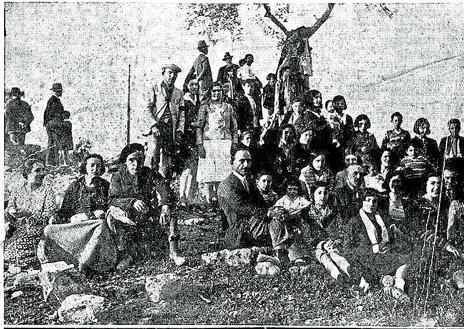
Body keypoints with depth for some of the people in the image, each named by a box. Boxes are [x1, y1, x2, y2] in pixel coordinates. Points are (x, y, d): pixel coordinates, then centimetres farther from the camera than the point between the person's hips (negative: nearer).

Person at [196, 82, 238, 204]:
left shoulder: (228, 108, 13)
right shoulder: (205, 108, 6)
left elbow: (234, 127, 15)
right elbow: (199, 127, 1)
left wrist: (234, 143, 4)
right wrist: (200, 145, -9)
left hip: (225, 143, 2)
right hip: (209, 142, -2)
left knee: (223, 171, -3)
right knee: (208, 171, -3)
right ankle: (209, 198, 4)